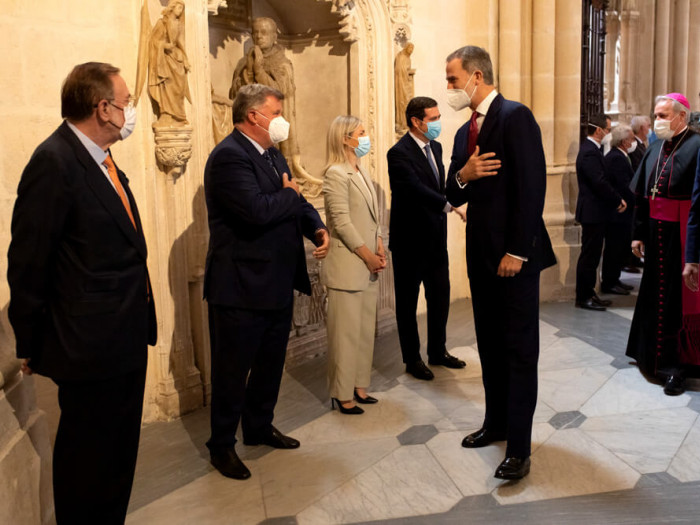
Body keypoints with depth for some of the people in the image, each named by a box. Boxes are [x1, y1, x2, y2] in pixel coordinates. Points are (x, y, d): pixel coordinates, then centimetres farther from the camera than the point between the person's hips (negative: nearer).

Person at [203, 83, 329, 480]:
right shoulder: (229, 156, -18)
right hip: (241, 287, -9)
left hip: (277, 283, 9)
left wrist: (318, 228, -6)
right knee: (233, 370, 6)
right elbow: (258, 210, -31)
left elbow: (297, 204, 15)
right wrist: (291, 196, -11)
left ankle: (260, 427, 40)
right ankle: (222, 445, 23)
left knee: (271, 362, 21)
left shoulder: (272, 154, 13)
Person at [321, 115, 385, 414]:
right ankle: (342, 395, 10)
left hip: (367, 267, 8)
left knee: (365, 330, 12)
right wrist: (368, 256, -14)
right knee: (346, 332, -1)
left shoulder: (361, 172, 14)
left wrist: (379, 248, 2)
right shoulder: (336, 174, -12)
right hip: (347, 267, -8)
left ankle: (359, 386, 24)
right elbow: (342, 222, -17)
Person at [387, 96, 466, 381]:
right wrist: (449, 205, -39)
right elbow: (416, 189, -30)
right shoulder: (399, 153, -17)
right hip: (411, 240, -8)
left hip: (436, 238, 8)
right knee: (407, 302, 7)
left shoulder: (435, 147, 10)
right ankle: (412, 359, 21)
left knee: (440, 297, 15)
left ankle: (437, 351, 32)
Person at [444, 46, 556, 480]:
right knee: (490, 345, 15)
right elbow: (453, 196, 14)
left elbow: (531, 187, -18)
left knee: (519, 350, -1)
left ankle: (519, 448, 6)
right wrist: (462, 175, -9)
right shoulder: (466, 132, 15)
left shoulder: (515, 117, -11)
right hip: (482, 255, 8)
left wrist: (517, 252, -20)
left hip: (514, 256, -8)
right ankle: (496, 423, 29)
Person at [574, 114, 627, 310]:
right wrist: (618, 200, -11)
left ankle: (588, 293, 22)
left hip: (594, 211, 10)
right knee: (589, 256, -2)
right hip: (593, 212, -10)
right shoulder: (590, 152, -18)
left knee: (591, 255, 14)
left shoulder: (590, 149, 14)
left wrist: (615, 199, 8)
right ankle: (583, 298, 6)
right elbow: (600, 183, -23)